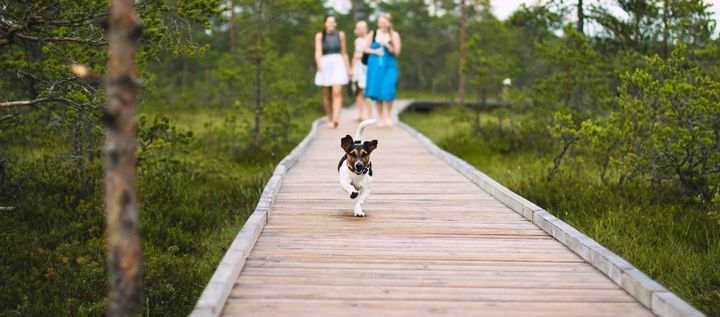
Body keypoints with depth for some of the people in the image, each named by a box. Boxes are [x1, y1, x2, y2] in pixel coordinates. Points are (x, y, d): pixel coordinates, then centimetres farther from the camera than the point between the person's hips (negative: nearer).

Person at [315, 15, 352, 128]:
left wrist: (348, 68, 14)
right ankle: (330, 119, 22)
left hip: (338, 64, 0)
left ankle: (335, 120, -27)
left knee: (337, 92, -16)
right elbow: (318, 52, -9)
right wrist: (319, 64, -27)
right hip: (325, 65, 0)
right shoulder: (320, 36, 2)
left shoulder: (340, 35, 7)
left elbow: (344, 53, 14)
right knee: (326, 95, 7)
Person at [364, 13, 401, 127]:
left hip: (389, 66, -2)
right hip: (375, 65, 2)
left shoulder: (394, 35, 1)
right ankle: (380, 118, 13)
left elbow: (397, 53, -2)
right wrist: (374, 51, -7)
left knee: (388, 91, -13)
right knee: (376, 91, 2)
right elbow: (366, 48, 12)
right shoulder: (372, 34, 5)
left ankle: (387, 116, 2)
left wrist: (387, 46, -16)